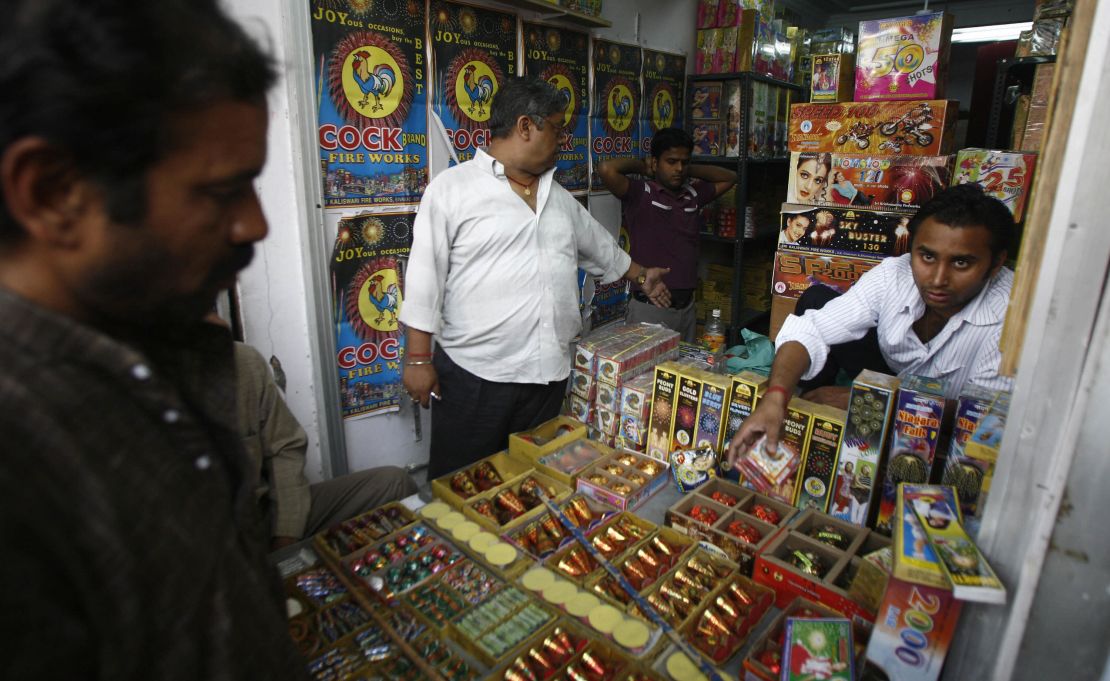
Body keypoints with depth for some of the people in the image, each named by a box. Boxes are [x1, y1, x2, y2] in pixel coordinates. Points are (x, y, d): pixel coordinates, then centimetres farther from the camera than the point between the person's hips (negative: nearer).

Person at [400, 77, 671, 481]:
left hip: (549, 373, 6)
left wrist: (642, 276, 36)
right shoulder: (452, 188, -6)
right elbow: (425, 278, -9)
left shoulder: (559, 196, 14)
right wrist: (418, 359, -11)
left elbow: (600, 247, 29)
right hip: (473, 375, -5)